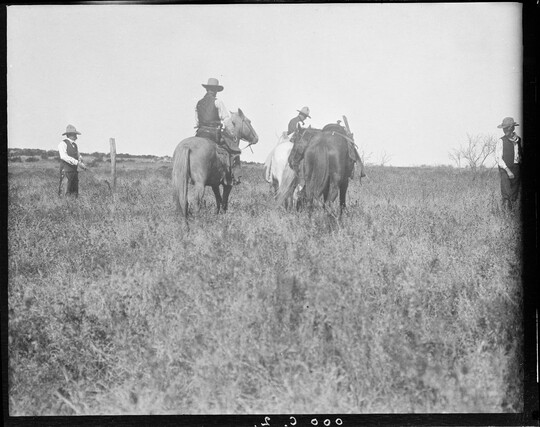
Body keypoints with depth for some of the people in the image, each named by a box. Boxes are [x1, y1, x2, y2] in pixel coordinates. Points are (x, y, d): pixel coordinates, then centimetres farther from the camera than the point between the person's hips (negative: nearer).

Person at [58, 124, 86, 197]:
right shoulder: (63, 144, -8)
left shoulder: (75, 145, 16)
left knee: (75, 193, 6)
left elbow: (78, 156, 22)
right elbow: (64, 156, -22)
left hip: (74, 171, 8)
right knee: (66, 194, -11)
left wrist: (82, 164, -1)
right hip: (66, 171, -8)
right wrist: (77, 163, -26)